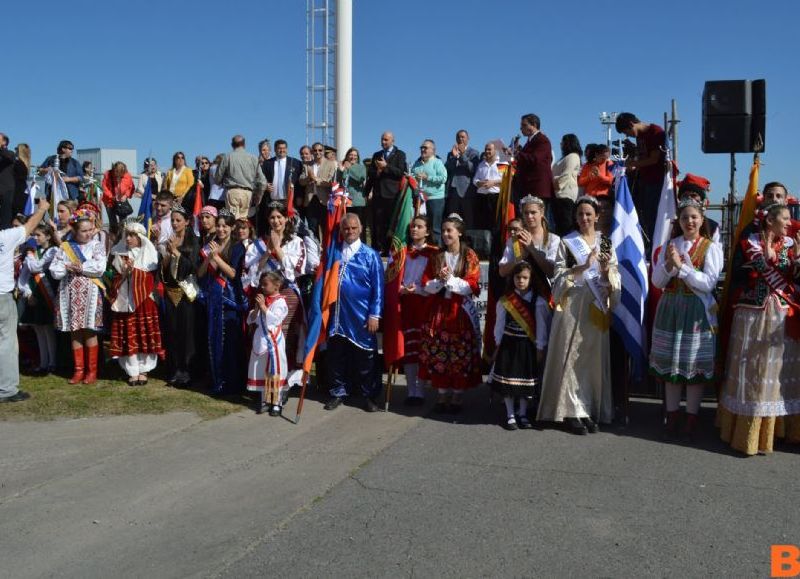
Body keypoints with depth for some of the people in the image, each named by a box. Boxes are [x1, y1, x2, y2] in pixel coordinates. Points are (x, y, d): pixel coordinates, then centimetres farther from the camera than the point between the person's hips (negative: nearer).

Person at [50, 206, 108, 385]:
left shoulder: (97, 245, 1)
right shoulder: (65, 247, 7)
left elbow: (99, 268, -13)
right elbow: (54, 271, 2)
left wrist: (79, 267, -9)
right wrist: (68, 268, -13)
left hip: (90, 293, -3)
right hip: (71, 294, 3)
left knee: (89, 331, -1)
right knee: (75, 332, 7)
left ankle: (92, 370, 7)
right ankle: (79, 370, 15)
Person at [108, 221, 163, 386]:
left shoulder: (149, 253, 3)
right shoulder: (119, 254, 10)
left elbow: (152, 278, -2)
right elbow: (115, 278, 9)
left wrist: (134, 269, -10)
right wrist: (124, 273, -10)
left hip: (143, 300, -2)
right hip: (124, 301, 2)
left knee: (144, 335, -3)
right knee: (127, 336, 0)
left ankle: (143, 370, 8)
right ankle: (132, 371, 7)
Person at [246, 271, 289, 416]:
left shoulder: (279, 302, -9)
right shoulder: (262, 300, 12)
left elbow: (275, 319, -22)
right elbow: (250, 320, 9)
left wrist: (263, 306, -18)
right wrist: (256, 308, -7)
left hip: (273, 341, -7)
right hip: (260, 341, 7)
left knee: (274, 372, -2)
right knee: (261, 371, 11)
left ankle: (277, 402, 5)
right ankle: (264, 400, 21)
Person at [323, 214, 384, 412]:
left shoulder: (370, 255, -1)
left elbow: (378, 287, -3)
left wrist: (375, 314, -9)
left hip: (361, 316, -3)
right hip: (338, 314, 3)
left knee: (365, 356, 5)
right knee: (336, 355, 9)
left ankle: (370, 395, 16)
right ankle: (338, 392, 23)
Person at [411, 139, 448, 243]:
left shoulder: (437, 162, -2)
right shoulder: (417, 163, 17)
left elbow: (443, 178, -14)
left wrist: (427, 177, -14)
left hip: (434, 199, -6)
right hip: (419, 198, 6)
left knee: (435, 227, -4)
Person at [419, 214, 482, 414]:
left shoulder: (469, 257, 1)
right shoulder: (436, 257, 10)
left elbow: (472, 286, -8)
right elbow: (426, 285, 5)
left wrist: (450, 279, -16)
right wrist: (439, 281, -14)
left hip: (461, 311, -3)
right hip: (438, 310, 3)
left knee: (461, 356, -2)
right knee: (438, 355, 2)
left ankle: (457, 396, 9)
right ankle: (442, 394, 14)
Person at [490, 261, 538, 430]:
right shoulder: (505, 301, -5)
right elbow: (499, 325, 1)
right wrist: (498, 345, 1)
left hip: (528, 346, 1)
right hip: (509, 345, 0)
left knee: (527, 380, 8)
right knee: (507, 380, 3)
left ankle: (522, 414, 23)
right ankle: (510, 415, 15)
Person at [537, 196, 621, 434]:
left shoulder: (606, 242, 12)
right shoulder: (566, 242, 4)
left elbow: (614, 278, 9)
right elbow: (559, 275, -4)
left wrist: (606, 270, -13)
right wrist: (584, 266, -17)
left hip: (597, 307, 3)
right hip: (572, 306, -2)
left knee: (594, 357, 4)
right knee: (571, 356, -4)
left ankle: (590, 409, 12)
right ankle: (572, 411, 2)